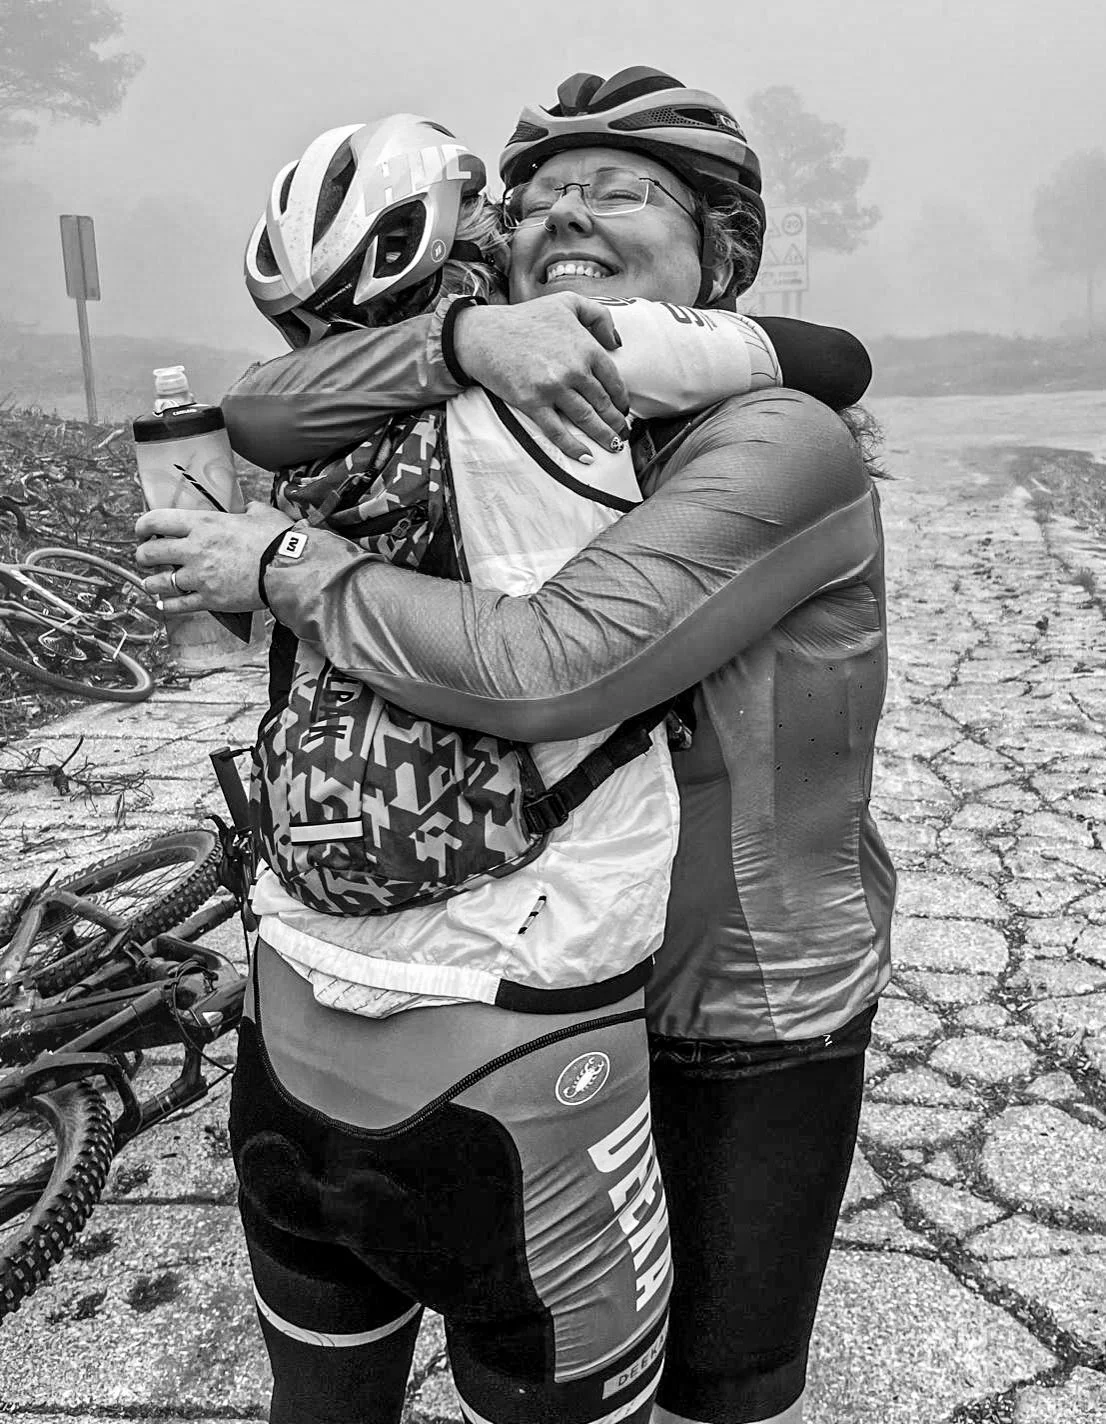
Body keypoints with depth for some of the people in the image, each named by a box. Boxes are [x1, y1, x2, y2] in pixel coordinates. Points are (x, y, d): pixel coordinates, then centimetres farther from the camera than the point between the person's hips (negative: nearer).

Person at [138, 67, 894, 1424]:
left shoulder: (780, 446, -24)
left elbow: (544, 669, -34)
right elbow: (263, 407, -3)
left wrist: (288, 565, -22)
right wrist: (463, 333, -20)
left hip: (753, 1022, -5)